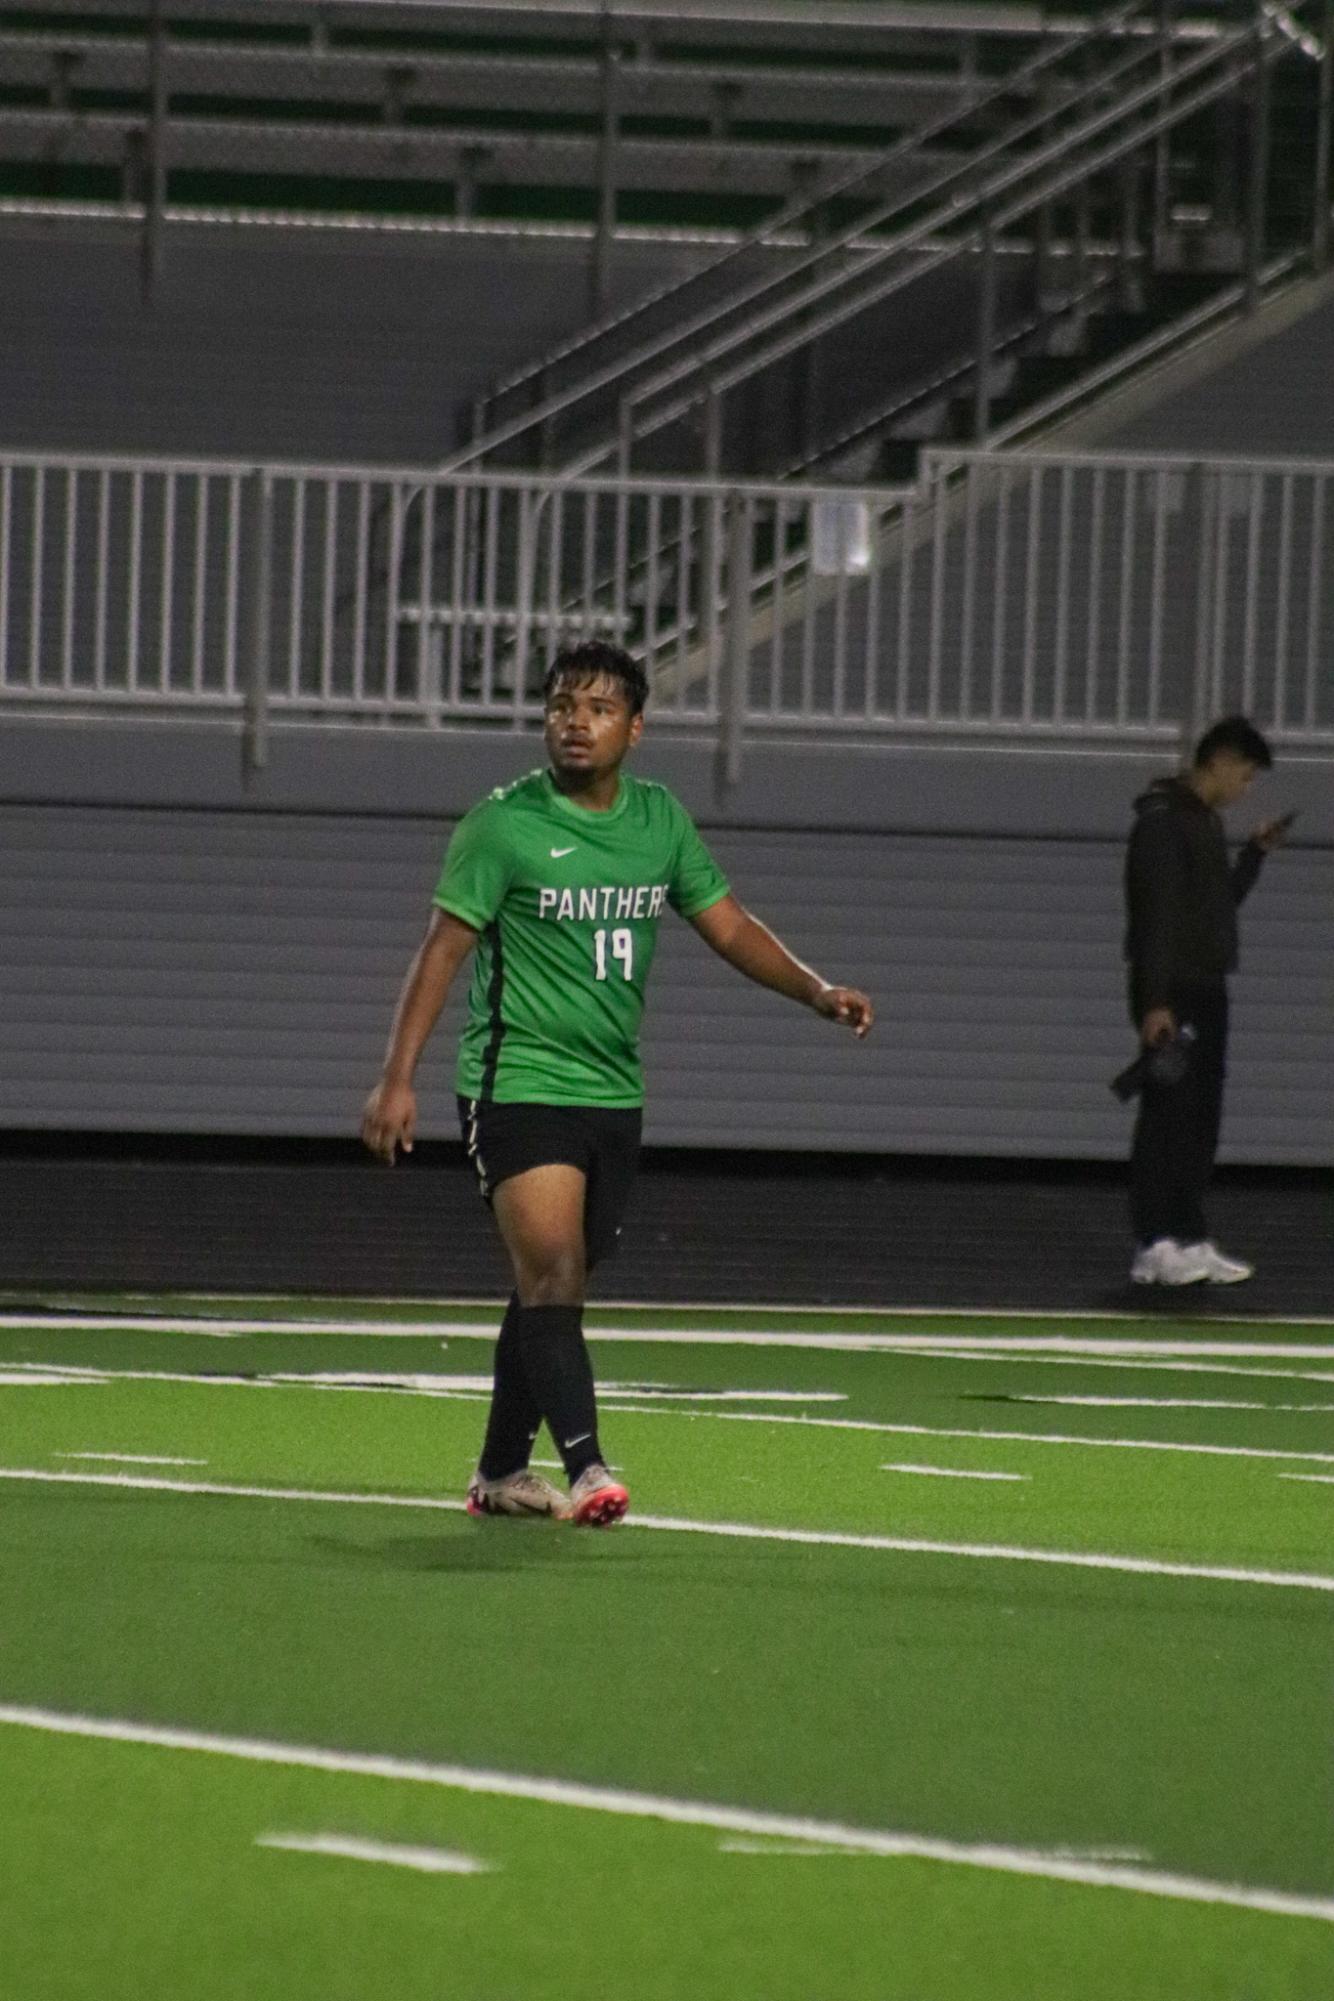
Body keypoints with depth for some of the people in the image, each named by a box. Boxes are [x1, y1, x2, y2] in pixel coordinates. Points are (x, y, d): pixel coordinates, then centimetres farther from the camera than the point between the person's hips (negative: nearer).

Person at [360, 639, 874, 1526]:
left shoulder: (661, 819, 8)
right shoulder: (505, 823, -7)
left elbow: (729, 925, 16)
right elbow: (445, 947, -7)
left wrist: (817, 990, 2)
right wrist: (398, 1078, -12)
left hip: (615, 1095, 6)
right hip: (521, 1082, -6)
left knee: (553, 1290, 12)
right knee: (553, 1278, -18)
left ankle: (502, 1471, 24)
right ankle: (587, 1470, -27)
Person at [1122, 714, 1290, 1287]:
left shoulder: (1207, 820, 17)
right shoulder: (1163, 820, -13)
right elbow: (1154, 915, -19)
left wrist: (1256, 852, 14)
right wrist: (1154, 1002, -23)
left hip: (1207, 992, 9)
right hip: (1172, 996, -9)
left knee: (1199, 1120, 10)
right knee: (1167, 1116, -9)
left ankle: (1188, 1241, 13)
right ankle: (1155, 1246, -8)